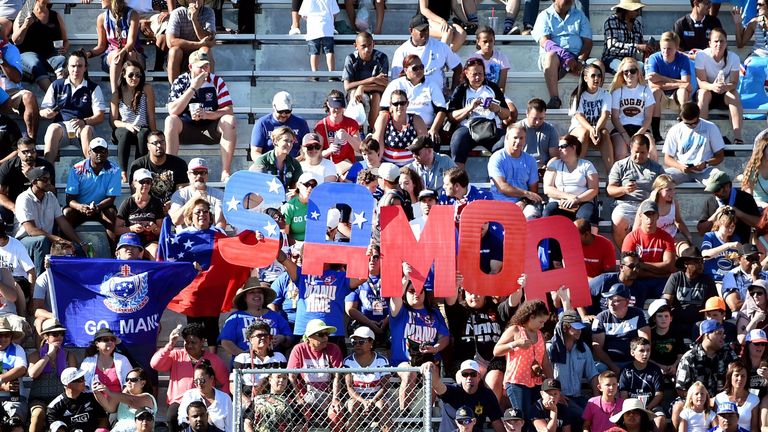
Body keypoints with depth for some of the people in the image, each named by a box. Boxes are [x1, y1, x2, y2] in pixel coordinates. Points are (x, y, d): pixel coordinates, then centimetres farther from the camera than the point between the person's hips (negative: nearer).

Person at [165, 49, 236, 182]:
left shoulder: (216, 82, -3)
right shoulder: (180, 82, -4)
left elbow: (228, 111, -10)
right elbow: (173, 111, -19)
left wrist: (206, 114, -27)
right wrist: (193, 88, -22)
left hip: (211, 128, 0)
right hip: (187, 128, 0)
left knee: (230, 121, -28)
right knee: (171, 120, -29)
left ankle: (226, 172, -32)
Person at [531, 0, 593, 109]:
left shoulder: (579, 15, 19)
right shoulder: (545, 16, 10)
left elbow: (587, 42, 9)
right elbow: (544, 42, -6)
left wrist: (580, 61, -12)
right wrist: (566, 56, -21)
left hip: (576, 57, 2)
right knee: (551, 55, -39)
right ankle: (554, 99, -46)